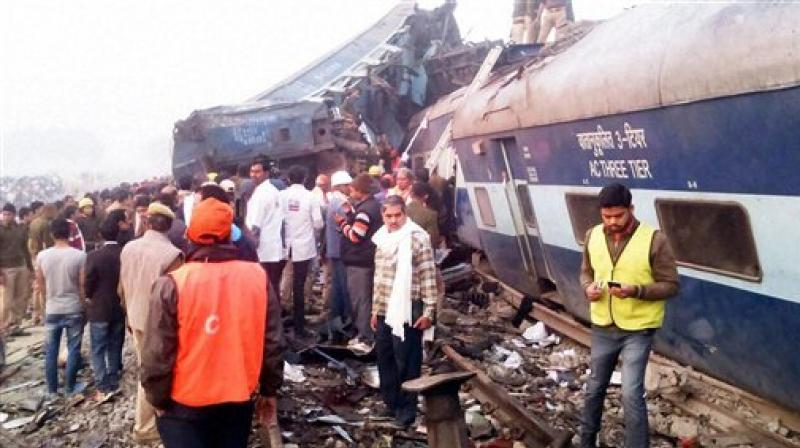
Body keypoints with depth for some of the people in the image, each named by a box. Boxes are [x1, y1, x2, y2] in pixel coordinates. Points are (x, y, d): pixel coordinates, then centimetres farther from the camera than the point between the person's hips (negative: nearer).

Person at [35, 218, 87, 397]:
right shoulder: (80, 256, -16)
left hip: (52, 309, 2)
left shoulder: (42, 256, -7)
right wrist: (84, 302, 7)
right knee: (73, 348, 10)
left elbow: (41, 285, 4)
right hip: (74, 309, -2)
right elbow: (83, 285, -10)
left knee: (51, 350, 13)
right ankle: (70, 386, 18)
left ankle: (52, 389, 21)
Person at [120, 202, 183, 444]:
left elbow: (122, 289, 8)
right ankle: (145, 428, 20)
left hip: (137, 318, 6)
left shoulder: (128, 248, -2)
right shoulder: (171, 254, -22)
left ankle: (147, 420, 33)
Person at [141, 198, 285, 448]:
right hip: (239, 400, 3)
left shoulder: (172, 285, -17)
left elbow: (158, 353, -14)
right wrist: (269, 390, 10)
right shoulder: (258, 277, -8)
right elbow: (273, 343, -2)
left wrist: (158, 399, 1)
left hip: (185, 404, -3)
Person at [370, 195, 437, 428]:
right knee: (384, 358, 13)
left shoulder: (418, 238, -10)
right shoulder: (382, 238, 13)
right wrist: (375, 309, 19)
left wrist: (428, 311, -15)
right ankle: (391, 402, 28)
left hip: (407, 311, -7)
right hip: (384, 311, 7)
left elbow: (428, 276, -12)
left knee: (406, 361, 0)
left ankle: (407, 408, 13)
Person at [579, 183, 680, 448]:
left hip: (637, 329, -4)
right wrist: (588, 287, -11)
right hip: (602, 327, 5)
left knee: (631, 394, -10)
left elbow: (671, 285, -12)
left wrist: (636, 291, -28)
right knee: (595, 387, 18)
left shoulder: (654, 240, -16)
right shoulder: (593, 236, -2)